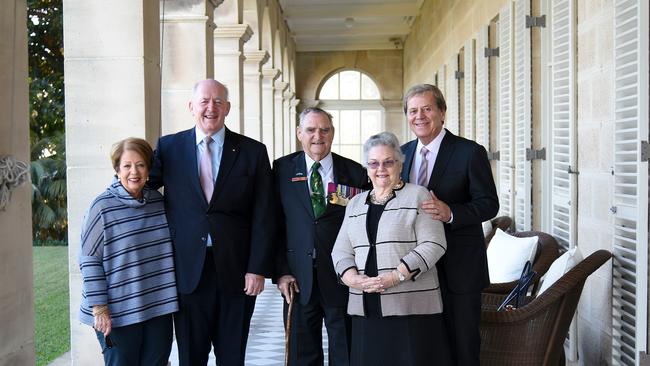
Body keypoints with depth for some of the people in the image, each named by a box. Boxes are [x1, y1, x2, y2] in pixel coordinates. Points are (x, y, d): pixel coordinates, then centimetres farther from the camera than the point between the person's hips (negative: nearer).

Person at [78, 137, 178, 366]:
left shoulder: (158, 202, 5)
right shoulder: (102, 207, -10)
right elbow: (89, 260, -10)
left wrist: (171, 299, 15)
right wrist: (99, 309, -12)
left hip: (159, 309, 5)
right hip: (118, 313, -5)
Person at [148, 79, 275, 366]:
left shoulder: (253, 152, 2)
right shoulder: (168, 147, 4)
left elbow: (262, 217, -1)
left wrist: (258, 269, -6)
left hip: (236, 271, 0)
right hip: (188, 271, 0)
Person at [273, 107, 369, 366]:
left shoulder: (355, 173, 1)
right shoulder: (282, 169, 4)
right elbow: (276, 224, 3)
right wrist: (281, 271, -3)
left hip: (342, 276, 0)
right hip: (298, 278, 1)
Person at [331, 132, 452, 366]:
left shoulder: (418, 196, 2)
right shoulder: (356, 204, 18)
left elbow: (433, 245, -7)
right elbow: (341, 250, 13)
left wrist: (396, 276, -16)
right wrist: (353, 278, -7)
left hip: (412, 306, -4)